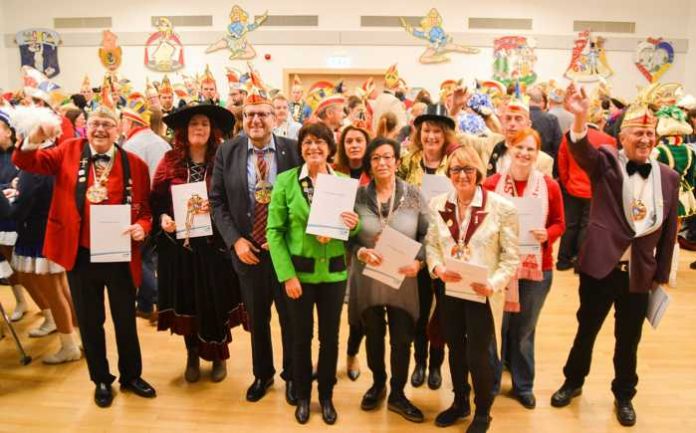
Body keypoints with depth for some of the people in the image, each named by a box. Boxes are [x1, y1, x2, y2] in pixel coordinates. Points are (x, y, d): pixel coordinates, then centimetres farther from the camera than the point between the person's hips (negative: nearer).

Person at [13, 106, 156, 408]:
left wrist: (142, 227, -20)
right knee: (90, 322, 15)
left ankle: (131, 376, 35)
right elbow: (24, 161, -4)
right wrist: (35, 138, -25)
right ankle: (101, 380, 34)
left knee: (125, 320, 13)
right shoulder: (69, 152, 2)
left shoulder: (135, 164, -3)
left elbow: (145, 208, 2)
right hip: (80, 255, 1)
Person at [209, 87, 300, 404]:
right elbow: (217, 201, 1)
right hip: (246, 250, 2)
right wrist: (235, 240, -10)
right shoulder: (227, 152, -1)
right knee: (256, 318, 18)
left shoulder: (293, 150, -7)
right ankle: (262, 374, 40)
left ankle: (292, 375, 35)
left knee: (291, 317, 13)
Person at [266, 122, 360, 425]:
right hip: (299, 271, -2)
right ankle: (302, 396, 32)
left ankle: (326, 395, 33)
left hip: (334, 271, 2)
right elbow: (274, 232, -7)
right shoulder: (285, 181, -6)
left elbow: (351, 231, 9)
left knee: (330, 336, 12)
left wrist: (354, 225, -16)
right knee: (301, 336, 11)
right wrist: (287, 275, -13)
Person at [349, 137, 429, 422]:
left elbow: (426, 235, -2)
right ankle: (377, 383, 41)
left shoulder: (413, 195, -3)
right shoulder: (358, 195, -5)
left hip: (402, 279, 0)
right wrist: (361, 252, -21)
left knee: (402, 339, 8)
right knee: (373, 336, 17)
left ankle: (397, 394, 29)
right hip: (367, 278, 0)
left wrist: (418, 261, -18)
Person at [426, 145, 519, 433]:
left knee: (477, 355, 3)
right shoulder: (438, 204, 2)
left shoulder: (502, 207, -10)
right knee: (455, 350, 18)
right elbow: (431, 243, 5)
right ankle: (460, 403, 41)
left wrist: (494, 283, -21)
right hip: (449, 291, 4)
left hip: (482, 294, -4)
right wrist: (437, 268, -14)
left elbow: (511, 256, -8)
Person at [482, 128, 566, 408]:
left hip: (537, 268, 1)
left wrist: (547, 235, -16)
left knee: (524, 329, 17)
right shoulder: (491, 184, -7)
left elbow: (560, 224, 4)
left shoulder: (550, 186, -4)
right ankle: (490, 383, 31)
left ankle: (523, 385, 36)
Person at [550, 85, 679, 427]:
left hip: (639, 273, 2)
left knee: (628, 340, 16)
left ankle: (623, 396, 38)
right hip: (600, 266, -2)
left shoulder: (669, 177, 2)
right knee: (586, 330, 15)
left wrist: (661, 276, 9)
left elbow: (668, 230, 6)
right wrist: (580, 118, -49)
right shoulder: (605, 163, -6)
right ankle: (573, 382, 38)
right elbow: (582, 151, -29)